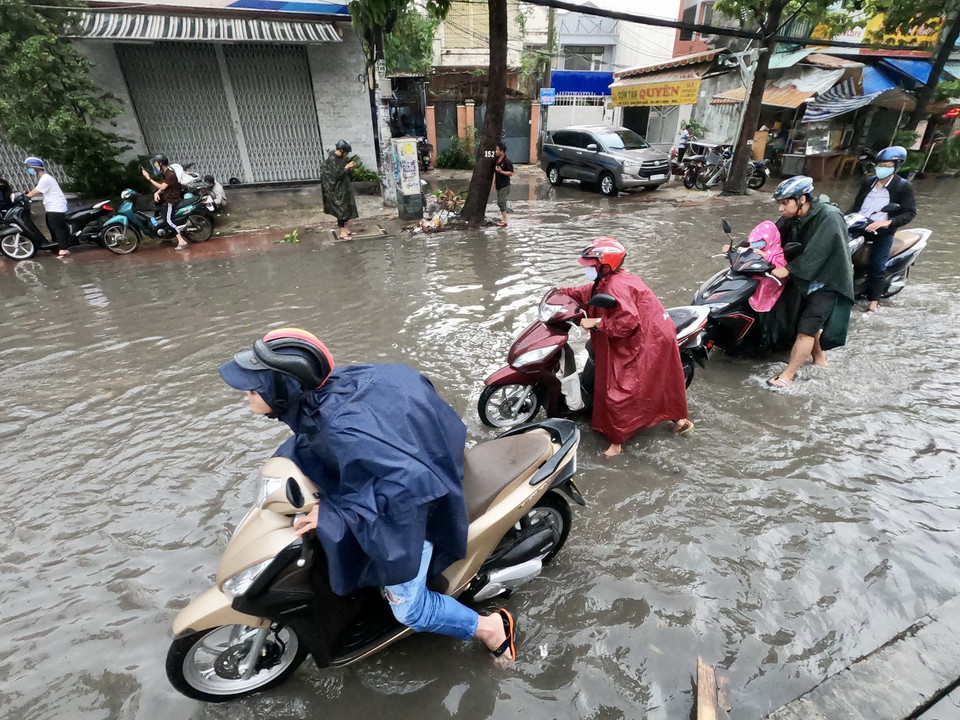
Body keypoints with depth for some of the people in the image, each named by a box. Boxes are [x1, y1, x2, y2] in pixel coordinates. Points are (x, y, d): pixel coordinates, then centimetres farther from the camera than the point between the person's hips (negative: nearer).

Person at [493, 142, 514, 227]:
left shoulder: (507, 161, -15)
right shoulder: (497, 160, 9)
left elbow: (511, 173, -16)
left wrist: (501, 171, -24)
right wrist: (494, 182, 13)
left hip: (504, 186, -8)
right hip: (498, 185, 8)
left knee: (501, 202, -11)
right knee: (500, 202, 14)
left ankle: (504, 221, -9)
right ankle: (503, 217, 26)